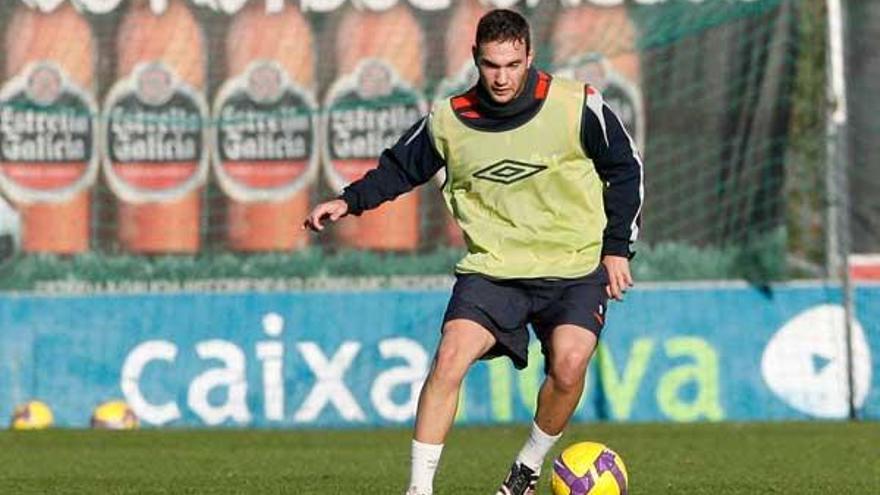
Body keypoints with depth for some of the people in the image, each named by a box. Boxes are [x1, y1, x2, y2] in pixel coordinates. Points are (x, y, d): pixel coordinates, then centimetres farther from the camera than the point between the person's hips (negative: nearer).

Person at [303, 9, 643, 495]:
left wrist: (617, 247, 2)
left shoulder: (576, 107, -10)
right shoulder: (448, 120, -4)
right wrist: (351, 201, -1)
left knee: (569, 363, -25)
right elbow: (400, 167, 14)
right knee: (451, 354, -21)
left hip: (575, 269, -1)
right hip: (492, 268, 1)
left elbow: (625, 169, 4)